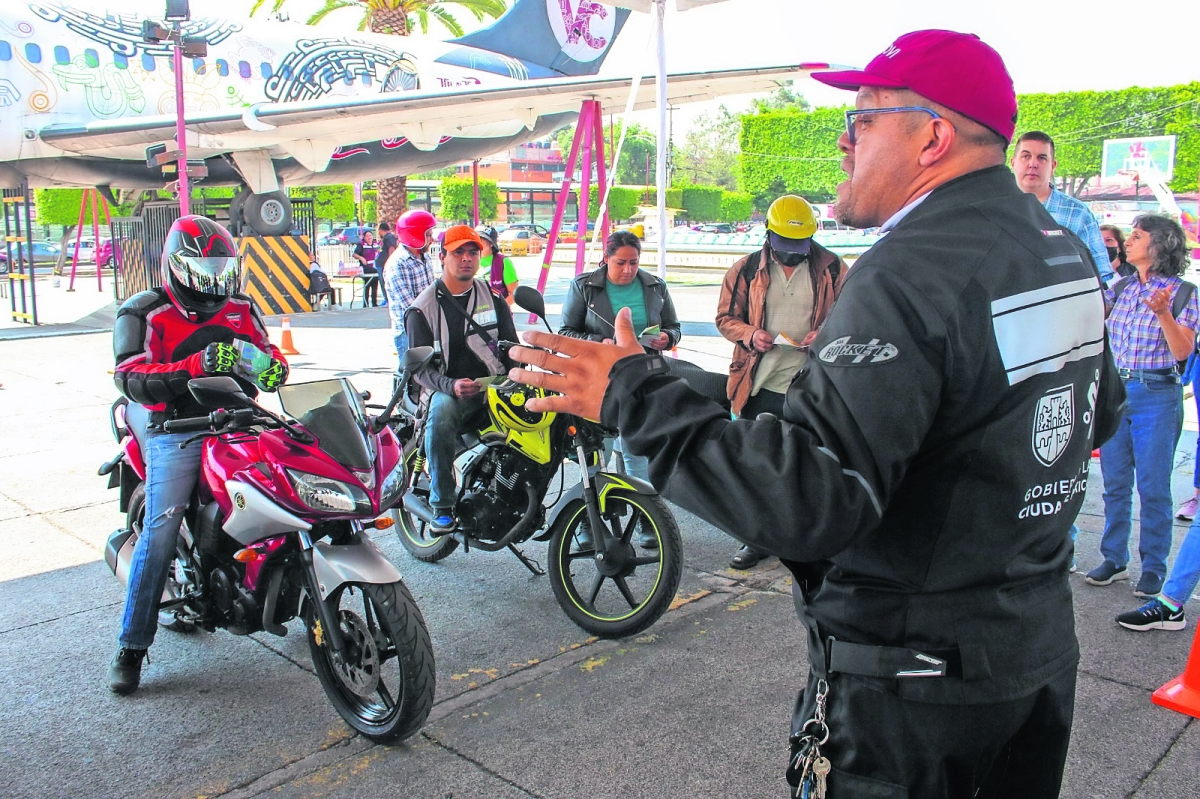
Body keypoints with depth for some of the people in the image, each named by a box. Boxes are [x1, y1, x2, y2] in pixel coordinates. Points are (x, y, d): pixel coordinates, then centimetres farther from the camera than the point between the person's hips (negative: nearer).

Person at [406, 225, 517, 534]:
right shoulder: (423, 309, 5)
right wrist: (451, 386, -23)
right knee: (441, 411, -37)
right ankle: (442, 506, -25)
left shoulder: (493, 299, 16)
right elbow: (420, 367, -2)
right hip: (448, 391, -3)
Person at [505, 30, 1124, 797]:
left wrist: (638, 396, -29)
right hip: (1045, 644, 9)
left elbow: (810, 502, -36)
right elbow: (1101, 415, 17)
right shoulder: (1062, 246, 2)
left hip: (922, 677, -8)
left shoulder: (911, 274, -27)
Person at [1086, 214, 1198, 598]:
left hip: (1157, 396, -4)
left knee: (1153, 486, 0)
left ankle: (1153, 567, 11)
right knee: (1115, 483, 9)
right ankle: (1114, 559, 19)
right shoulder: (1120, 289, 9)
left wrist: (1163, 313, -24)